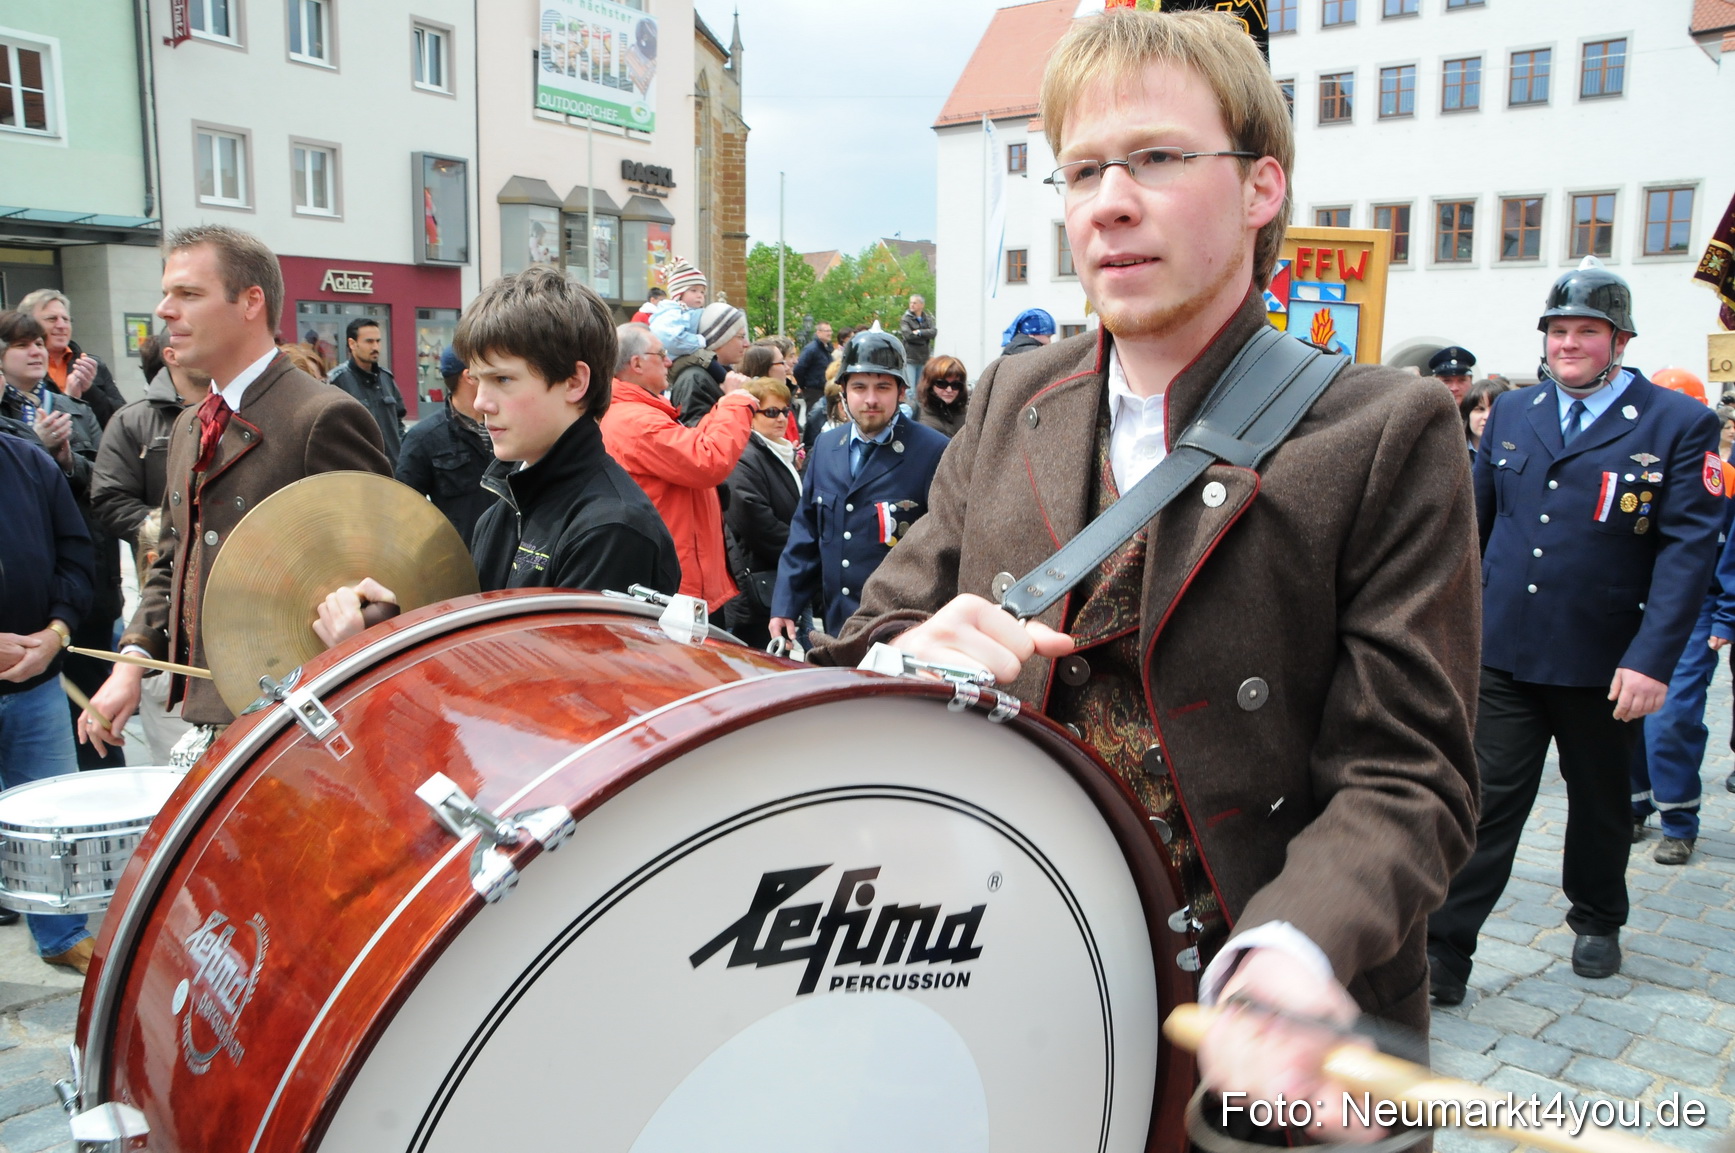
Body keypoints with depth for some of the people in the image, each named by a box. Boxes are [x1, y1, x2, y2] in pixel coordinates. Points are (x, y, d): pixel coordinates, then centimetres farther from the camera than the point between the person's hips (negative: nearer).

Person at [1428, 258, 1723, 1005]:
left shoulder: (1678, 425, -5)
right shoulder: (1511, 413, 7)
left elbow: (1688, 549, -11)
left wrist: (1652, 660, -19)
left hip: (1603, 663, -1)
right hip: (1504, 652, 2)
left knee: (1599, 802, 17)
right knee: (1484, 802, -2)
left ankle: (1597, 923, 41)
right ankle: (1441, 956, 2)